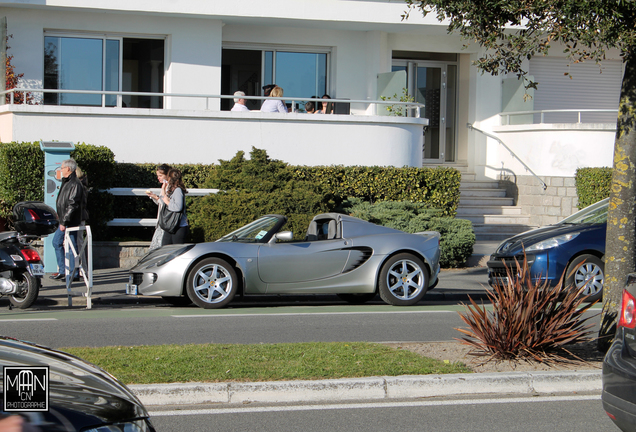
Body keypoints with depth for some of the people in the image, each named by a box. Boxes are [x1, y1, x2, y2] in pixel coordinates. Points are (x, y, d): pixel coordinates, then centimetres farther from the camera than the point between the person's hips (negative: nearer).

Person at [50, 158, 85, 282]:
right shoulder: (66, 182, 14)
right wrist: (60, 216, 19)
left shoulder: (75, 184, -18)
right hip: (64, 220, 11)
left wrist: (64, 222, -23)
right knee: (56, 242, 17)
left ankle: (74, 274, 1)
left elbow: (73, 205, -23)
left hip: (71, 221, -11)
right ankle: (62, 271, 23)